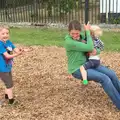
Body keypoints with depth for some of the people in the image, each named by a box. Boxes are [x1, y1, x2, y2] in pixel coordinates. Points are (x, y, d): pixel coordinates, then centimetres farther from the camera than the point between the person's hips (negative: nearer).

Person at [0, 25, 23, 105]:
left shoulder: (8, 42, -1)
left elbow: (16, 50, -7)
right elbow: (7, 56, -28)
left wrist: (20, 51, -30)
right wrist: (17, 54, -39)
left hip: (8, 67, 8)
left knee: (9, 83, 25)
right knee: (9, 84, 2)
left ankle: (7, 95, 46)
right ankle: (11, 100, 16)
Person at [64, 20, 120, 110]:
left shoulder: (82, 37, 0)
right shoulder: (69, 42, -25)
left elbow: (97, 49, 4)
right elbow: (89, 48, -27)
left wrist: (96, 51, -20)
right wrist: (88, 31, -20)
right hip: (77, 70, -8)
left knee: (112, 74, -7)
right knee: (104, 79, -22)